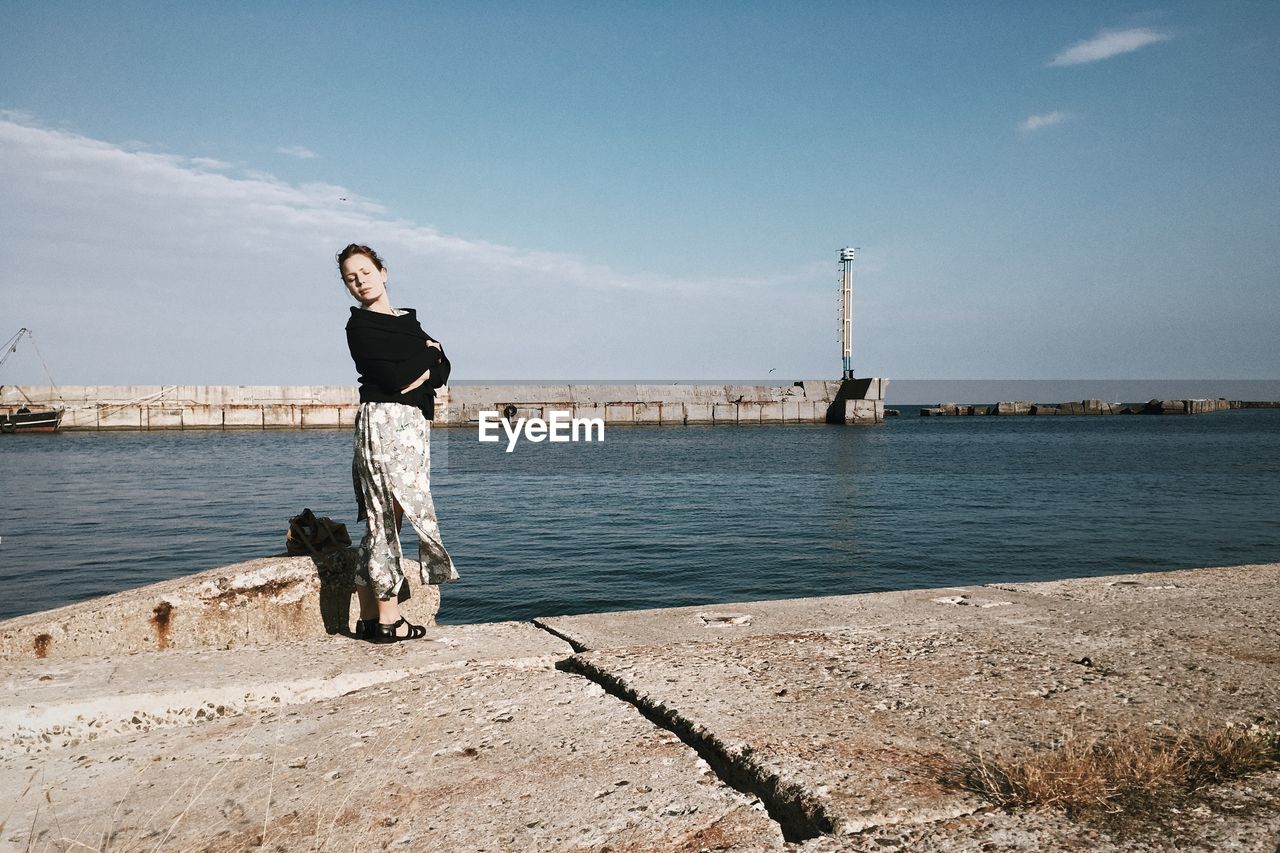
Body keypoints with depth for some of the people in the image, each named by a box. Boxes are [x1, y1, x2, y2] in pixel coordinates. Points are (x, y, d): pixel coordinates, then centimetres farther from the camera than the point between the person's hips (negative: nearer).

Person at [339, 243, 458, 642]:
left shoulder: (408, 319, 19)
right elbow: (393, 378, -16)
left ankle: (370, 617, 13)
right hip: (384, 421, -7)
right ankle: (388, 620, -2)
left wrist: (424, 374, -12)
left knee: (382, 520, 8)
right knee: (386, 518, -7)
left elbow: (443, 368, 10)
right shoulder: (360, 326, -4)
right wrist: (428, 352, -2)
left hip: (414, 423, 7)